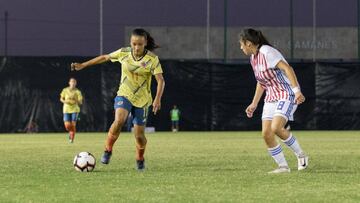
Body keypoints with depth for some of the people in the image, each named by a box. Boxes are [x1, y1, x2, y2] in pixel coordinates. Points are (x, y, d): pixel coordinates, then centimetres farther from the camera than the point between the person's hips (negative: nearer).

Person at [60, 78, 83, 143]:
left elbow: (80, 102, -2)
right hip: (66, 110, 1)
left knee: (73, 125, -8)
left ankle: (72, 139, 8)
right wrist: (64, 101, -10)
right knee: (67, 126, -7)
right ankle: (70, 133, 27)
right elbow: (61, 99, 12)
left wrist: (75, 99, -21)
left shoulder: (78, 92, -2)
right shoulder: (65, 90, 1)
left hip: (74, 110, -1)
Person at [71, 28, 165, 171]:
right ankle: (108, 150, -9)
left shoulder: (152, 59, -14)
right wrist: (83, 65, 10)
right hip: (124, 95, 1)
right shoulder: (124, 53, -6)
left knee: (139, 135, 0)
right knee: (119, 120, -29)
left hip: (142, 100, -1)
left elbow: (160, 80, -20)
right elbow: (104, 57, 8)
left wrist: (157, 99, -36)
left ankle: (140, 159, 30)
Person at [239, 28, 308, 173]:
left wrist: (297, 90, -32)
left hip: (286, 94, -9)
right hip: (271, 97, 9)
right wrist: (254, 104, 22)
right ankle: (283, 167, 4)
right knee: (266, 134, -5)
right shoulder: (253, 58, 12)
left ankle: (300, 155, -4)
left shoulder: (267, 52, -17)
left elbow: (287, 68, -24)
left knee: (276, 128, -25)